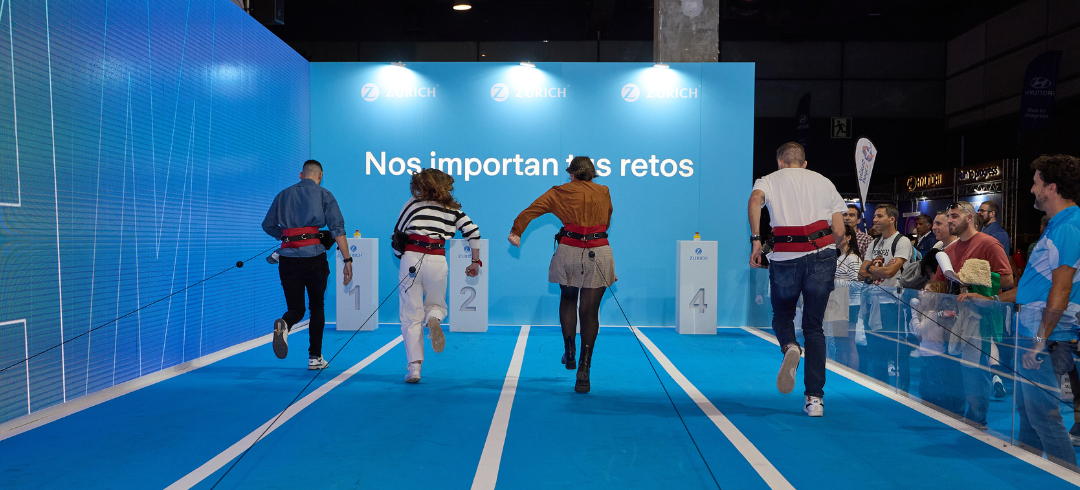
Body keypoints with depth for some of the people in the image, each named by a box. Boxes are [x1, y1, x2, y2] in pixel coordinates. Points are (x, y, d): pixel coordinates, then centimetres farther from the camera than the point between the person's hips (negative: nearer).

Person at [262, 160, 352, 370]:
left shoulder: (283, 195, 15)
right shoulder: (324, 195, 6)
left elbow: (268, 225, 16)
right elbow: (337, 229, -4)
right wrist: (347, 260, -7)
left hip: (288, 258, 2)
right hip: (314, 257, -2)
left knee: (296, 309, 9)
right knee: (316, 307, 14)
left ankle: (284, 325, -26)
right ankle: (315, 357, 14)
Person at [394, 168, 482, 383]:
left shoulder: (413, 203, 9)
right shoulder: (452, 208, 14)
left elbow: (397, 235, 8)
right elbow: (473, 231, 7)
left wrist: (401, 257, 24)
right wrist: (476, 262, 15)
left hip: (411, 259, -1)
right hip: (437, 261, 1)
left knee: (411, 316, 5)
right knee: (437, 305, 23)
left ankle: (414, 366, -3)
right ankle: (433, 320, -14)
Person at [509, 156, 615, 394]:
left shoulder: (561, 192, 5)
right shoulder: (604, 192, 11)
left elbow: (533, 208, -3)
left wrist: (516, 231, 0)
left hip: (569, 251, 0)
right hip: (599, 254, 1)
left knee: (567, 299, 24)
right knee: (590, 311, 4)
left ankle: (569, 353, 22)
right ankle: (584, 369, -2)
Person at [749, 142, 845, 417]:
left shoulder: (770, 180, 13)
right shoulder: (824, 182, 19)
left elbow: (755, 199, -13)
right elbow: (839, 232, 10)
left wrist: (755, 241, -14)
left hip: (785, 258, -1)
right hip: (822, 255, 2)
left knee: (782, 316, 19)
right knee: (814, 326, 9)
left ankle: (790, 347, -16)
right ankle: (815, 398, 3)